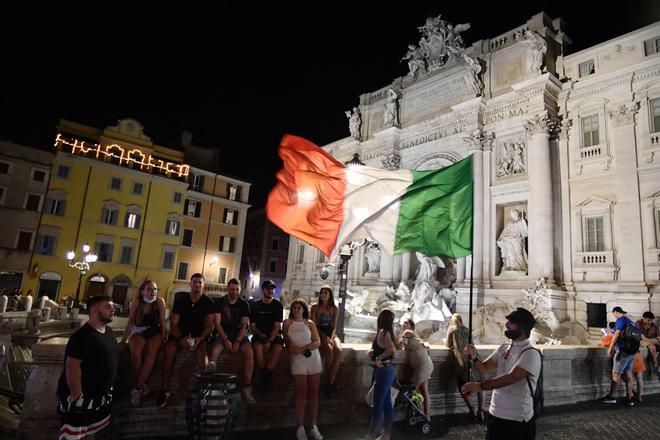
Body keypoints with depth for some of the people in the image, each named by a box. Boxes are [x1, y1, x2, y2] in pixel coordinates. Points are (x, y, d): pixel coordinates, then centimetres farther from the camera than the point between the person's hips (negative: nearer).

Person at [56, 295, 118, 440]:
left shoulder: (109, 332, 6)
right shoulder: (83, 335, -23)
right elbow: (72, 367, -27)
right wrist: (78, 397, -25)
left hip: (100, 396, 9)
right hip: (80, 398, -9)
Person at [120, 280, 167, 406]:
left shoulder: (160, 301, -13)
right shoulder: (136, 302, -13)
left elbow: (162, 321, -8)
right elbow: (131, 321, -7)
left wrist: (164, 337, -9)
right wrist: (123, 339, -8)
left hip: (154, 332, 0)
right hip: (138, 332, 0)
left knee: (152, 354, -26)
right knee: (135, 351, -29)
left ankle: (137, 388, -16)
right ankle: (143, 384, -14)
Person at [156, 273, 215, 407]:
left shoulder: (208, 302, -1)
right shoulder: (181, 299, 0)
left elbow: (209, 324, -4)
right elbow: (173, 323, -3)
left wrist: (200, 338, -22)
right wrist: (180, 339, -21)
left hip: (199, 335, -1)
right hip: (179, 333, 1)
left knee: (202, 351, -33)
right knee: (169, 350, -30)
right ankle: (165, 389, -21)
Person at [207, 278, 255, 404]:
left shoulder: (244, 304, 5)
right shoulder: (219, 302, 2)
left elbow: (244, 324, -2)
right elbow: (217, 323, -5)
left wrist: (237, 342, -16)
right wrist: (226, 340, -18)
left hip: (239, 333, 1)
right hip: (222, 333, 0)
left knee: (249, 352, -25)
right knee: (214, 350, -34)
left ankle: (247, 387, -22)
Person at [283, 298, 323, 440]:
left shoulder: (310, 323, 7)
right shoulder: (287, 323, 6)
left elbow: (318, 342, 1)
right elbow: (286, 341, 8)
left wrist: (303, 348, -13)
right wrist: (291, 348, -12)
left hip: (313, 358, 2)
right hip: (298, 360, -2)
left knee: (314, 392, 3)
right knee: (302, 392, -6)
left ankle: (314, 427, 10)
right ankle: (300, 427, 2)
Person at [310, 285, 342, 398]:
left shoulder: (334, 309, 10)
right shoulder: (315, 307, 4)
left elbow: (334, 326, 6)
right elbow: (313, 325, -2)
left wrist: (331, 338, -15)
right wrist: (324, 336, -15)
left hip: (331, 333, 2)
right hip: (319, 333, -2)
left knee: (338, 350, -30)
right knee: (329, 350, -33)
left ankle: (330, 384, -25)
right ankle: (333, 382, -20)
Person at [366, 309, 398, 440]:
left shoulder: (383, 332, -16)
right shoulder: (388, 332, 9)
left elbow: (392, 349, -30)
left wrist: (378, 358, -19)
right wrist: (372, 353, -3)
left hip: (383, 370, -9)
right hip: (387, 370, 9)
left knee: (378, 404, -1)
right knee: (386, 404, 14)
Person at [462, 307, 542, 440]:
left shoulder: (530, 353, -17)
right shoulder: (502, 348, 6)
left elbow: (511, 377, -28)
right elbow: (483, 369, 6)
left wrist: (480, 386, -33)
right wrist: (474, 357, -16)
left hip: (518, 420, -6)